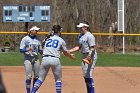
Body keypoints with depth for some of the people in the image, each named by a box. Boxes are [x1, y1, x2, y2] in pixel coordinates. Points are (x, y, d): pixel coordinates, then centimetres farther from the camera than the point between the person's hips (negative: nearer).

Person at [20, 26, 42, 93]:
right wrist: (28, 49, -23)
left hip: (36, 59, 5)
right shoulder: (25, 39, -2)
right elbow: (21, 50, -6)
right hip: (28, 59, -4)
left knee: (37, 75, 4)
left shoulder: (37, 39, 10)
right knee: (29, 76, -9)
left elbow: (40, 51, 12)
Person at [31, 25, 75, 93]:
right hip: (55, 60, -3)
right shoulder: (61, 40, 8)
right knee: (58, 79, 10)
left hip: (45, 59, 3)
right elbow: (65, 53, 15)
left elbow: (43, 50, 18)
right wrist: (71, 56, 33)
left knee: (41, 78, 7)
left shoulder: (47, 39, 17)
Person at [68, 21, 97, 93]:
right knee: (85, 75, 13)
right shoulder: (80, 36, 12)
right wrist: (69, 51, 11)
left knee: (88, 75, -13)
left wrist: (89, 56, -34)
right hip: (84, 56, 10)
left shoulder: (89, 36, -16)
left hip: (91, 56, -10)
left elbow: (93, 48, -20)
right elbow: (79, 47, 18)